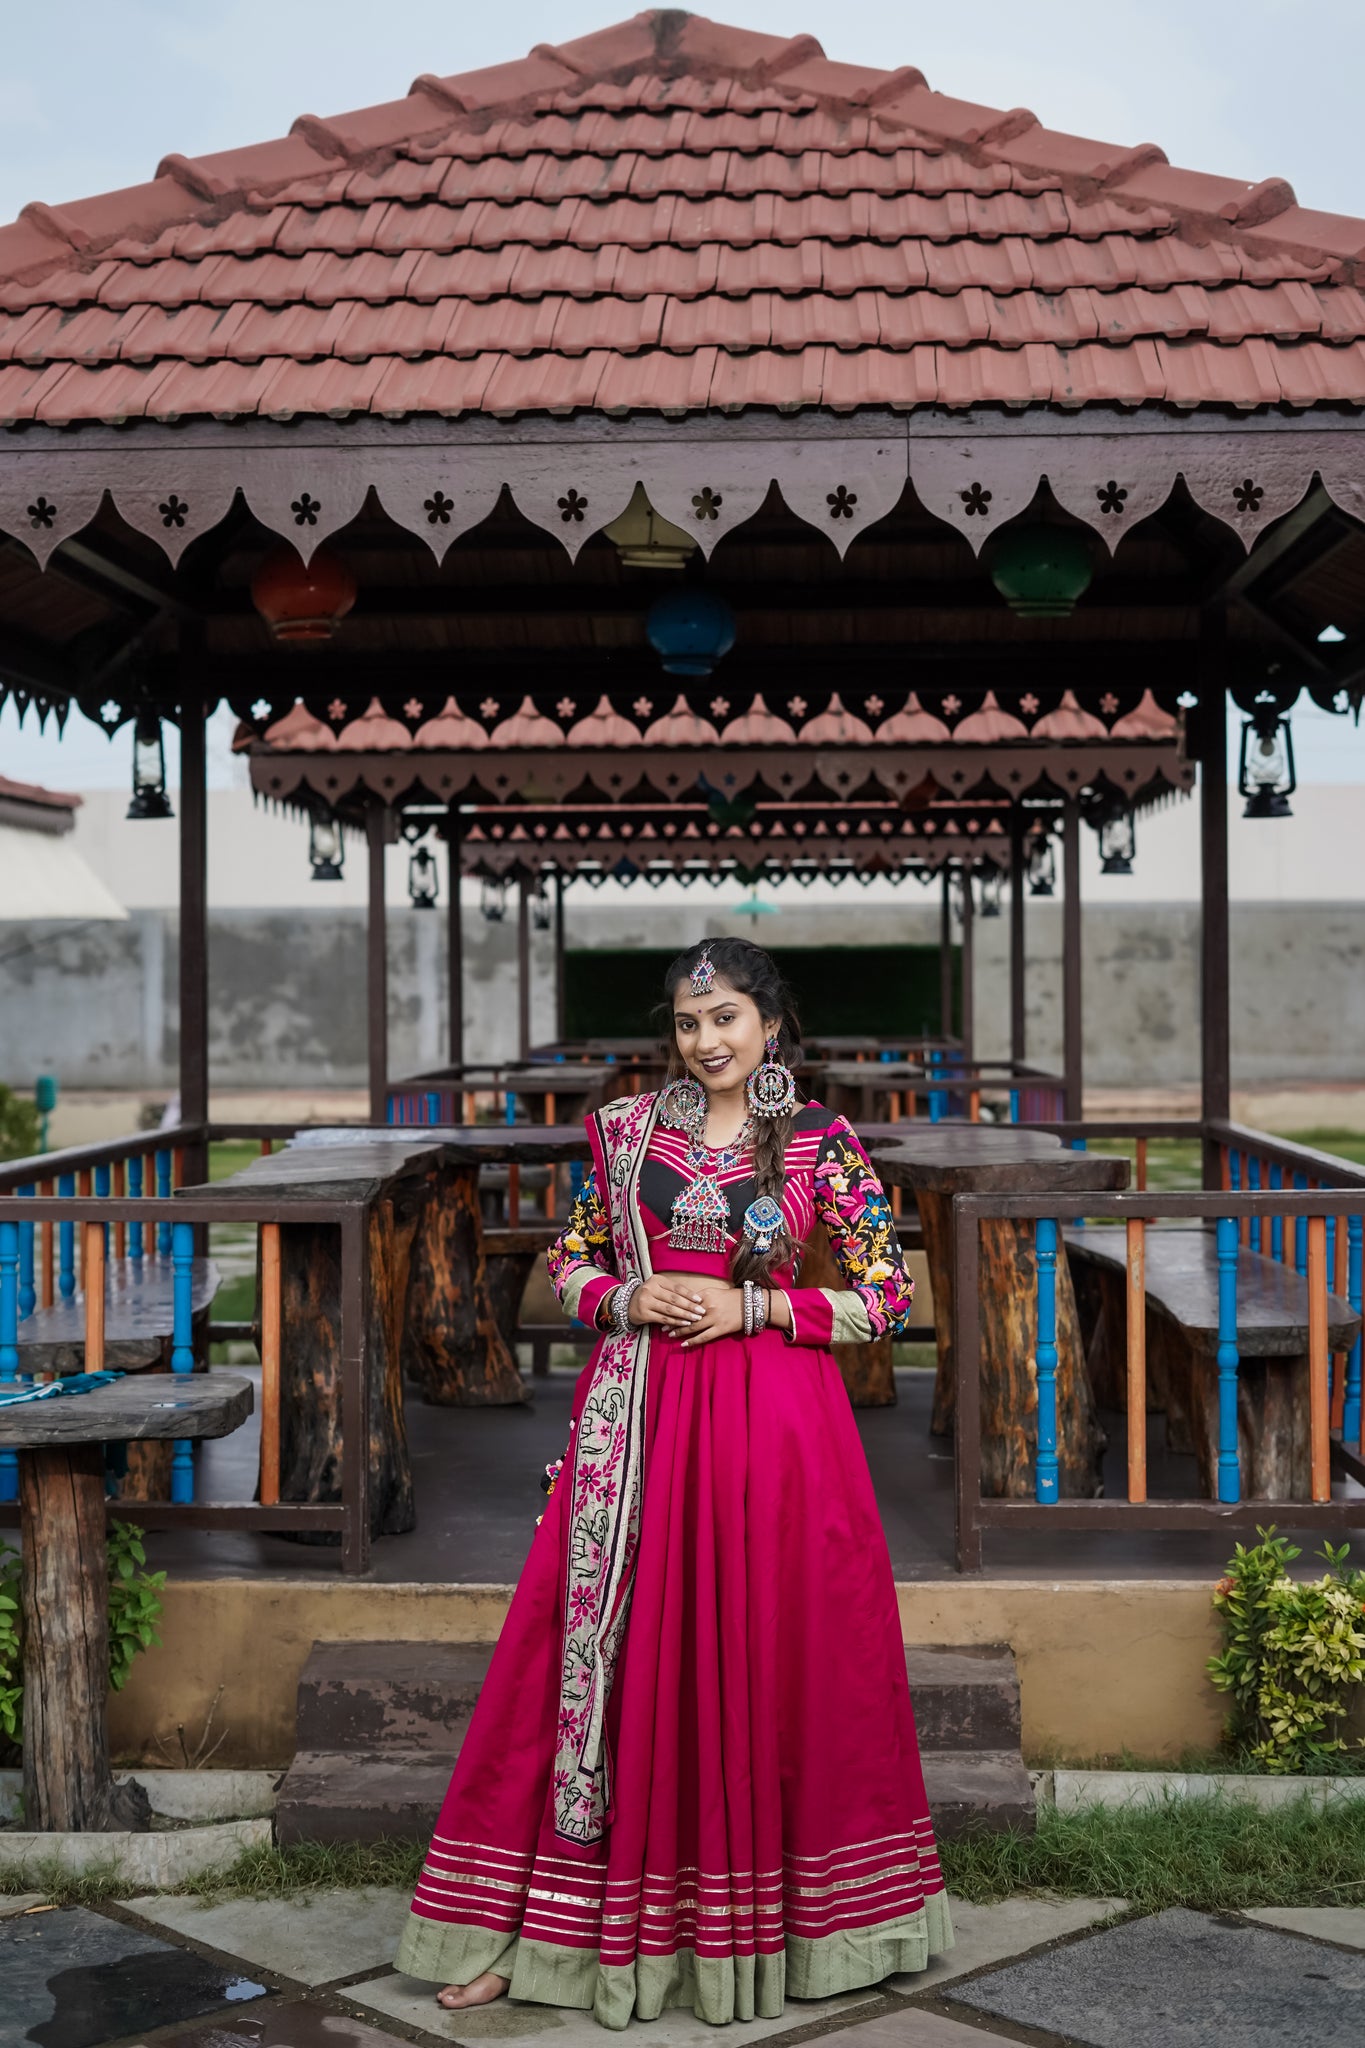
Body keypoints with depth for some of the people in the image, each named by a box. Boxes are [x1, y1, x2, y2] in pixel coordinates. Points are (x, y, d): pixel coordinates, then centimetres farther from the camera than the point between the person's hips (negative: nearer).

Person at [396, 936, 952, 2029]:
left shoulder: (824, 1143, 0)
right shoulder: (627, 1127, 8)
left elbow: (888, 1293, 0)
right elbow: (570, 1260, 14)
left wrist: (754, 1305, -9)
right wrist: (626, 1299, -6)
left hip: (773, 1423, -1)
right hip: (638, 1417, 2)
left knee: (767, 1648, 4)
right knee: (613, 1646, 2)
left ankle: (764, 1914, 22)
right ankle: (530, 1918, 10)